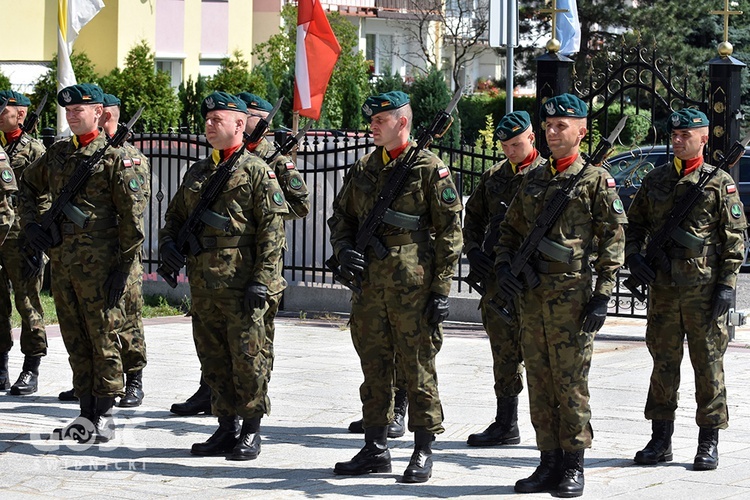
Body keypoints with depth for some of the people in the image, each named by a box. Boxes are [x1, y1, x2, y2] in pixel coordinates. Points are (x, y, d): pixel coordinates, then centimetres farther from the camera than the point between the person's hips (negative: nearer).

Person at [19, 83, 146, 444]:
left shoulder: (115, 157, -6)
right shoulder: (57, 154, 12)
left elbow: (132, 214, -9)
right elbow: (29, 187, 28)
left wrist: (124, 265, -12)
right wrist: (32, 224, 13)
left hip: (99, 264, -6)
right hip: (61, 261, 6)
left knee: (104, 339, 0)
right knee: (75, 341, 11)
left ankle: (103, 416, 6)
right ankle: (86, 412, 18)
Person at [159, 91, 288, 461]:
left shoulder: (257, 171, -3)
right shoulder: (197, 172, 17)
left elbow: (272, 231, -9)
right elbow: (175, 215, 25)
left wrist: (261, 281, -16)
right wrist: (168, 242, 2)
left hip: (240, 285, -7)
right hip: (202, 284, 7)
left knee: (246, 359, -2)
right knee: (213, 360, 10)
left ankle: (251, 431, 7)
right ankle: (226, 428, 19)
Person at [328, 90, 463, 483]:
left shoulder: (430, 169, -5)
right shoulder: (362, 170, 13)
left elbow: (450, 232, -6)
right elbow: (340, 218, 21)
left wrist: (441, 289, -10)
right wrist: (344, 249, -1)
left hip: (413, 286, -6)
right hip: (370, 285, 6)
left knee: (417, 368, -1)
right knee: (374, 367, 10)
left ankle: (423, 451, 8)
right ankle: (375, 448, 19)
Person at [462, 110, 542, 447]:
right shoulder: (494, 176, 15)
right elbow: (473, 215, 25)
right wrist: (473, 249, 9)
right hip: (496, 275, 6)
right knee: (504, 352, 10)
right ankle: (506, 425, 17)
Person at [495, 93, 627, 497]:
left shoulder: (596, 180, -2)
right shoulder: (533, 179, 15)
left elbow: (614, 240, -6)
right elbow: (510, 229, 22)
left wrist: (602, 296, -12)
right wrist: (503, 265, 3)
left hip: (571, 295, -6)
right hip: (531, 295, 6)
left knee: (570, 381, -3)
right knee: (539, 382, 8)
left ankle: (574, 467, 5)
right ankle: (549, 463, 15)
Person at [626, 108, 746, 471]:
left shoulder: (720, 183, -1)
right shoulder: (655, 180, 11)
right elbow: (634, 224, 18)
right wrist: (633, 256, 0)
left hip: (704, 289, -4)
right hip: (663, 288, 4)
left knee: (708, 365, 1)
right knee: (663, 363, 8)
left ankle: (709, 443, 8)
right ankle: (660, 441, 16)